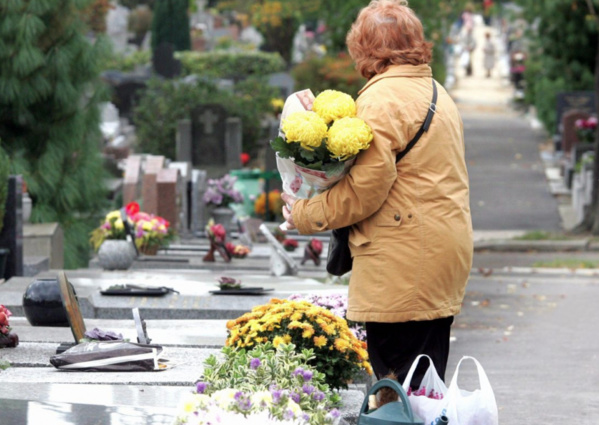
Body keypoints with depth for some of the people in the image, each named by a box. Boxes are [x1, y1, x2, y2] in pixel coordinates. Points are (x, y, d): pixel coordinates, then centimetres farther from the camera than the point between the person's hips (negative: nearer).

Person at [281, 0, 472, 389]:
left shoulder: (381, 99, -13)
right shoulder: (437, 93, 17)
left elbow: (364, 190, -17)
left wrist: (304, 215, -4)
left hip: (403, 265, -9)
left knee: (396, 383, -7)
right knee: (427, 383, 12)